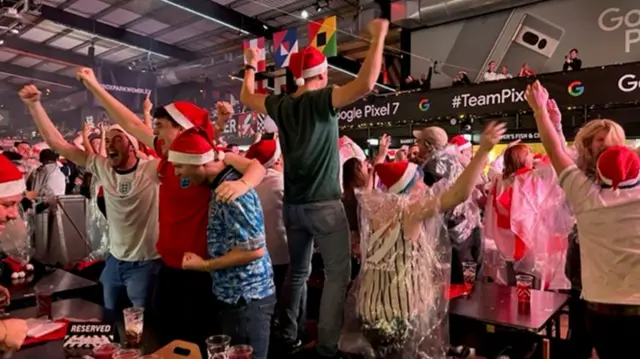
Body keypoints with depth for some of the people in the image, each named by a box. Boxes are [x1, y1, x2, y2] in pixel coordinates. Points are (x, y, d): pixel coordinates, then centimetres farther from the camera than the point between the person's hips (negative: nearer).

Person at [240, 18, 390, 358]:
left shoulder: (281, 105, 4)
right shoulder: (322, 100, -12)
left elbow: (247, 96, 22)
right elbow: (365, 84, -24)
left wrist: (251, 64, 35)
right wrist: (378, 37, -13)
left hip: (292, 205, 6)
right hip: (324, 205, -6)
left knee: (298, 271, 20)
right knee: (338, 274, 3)